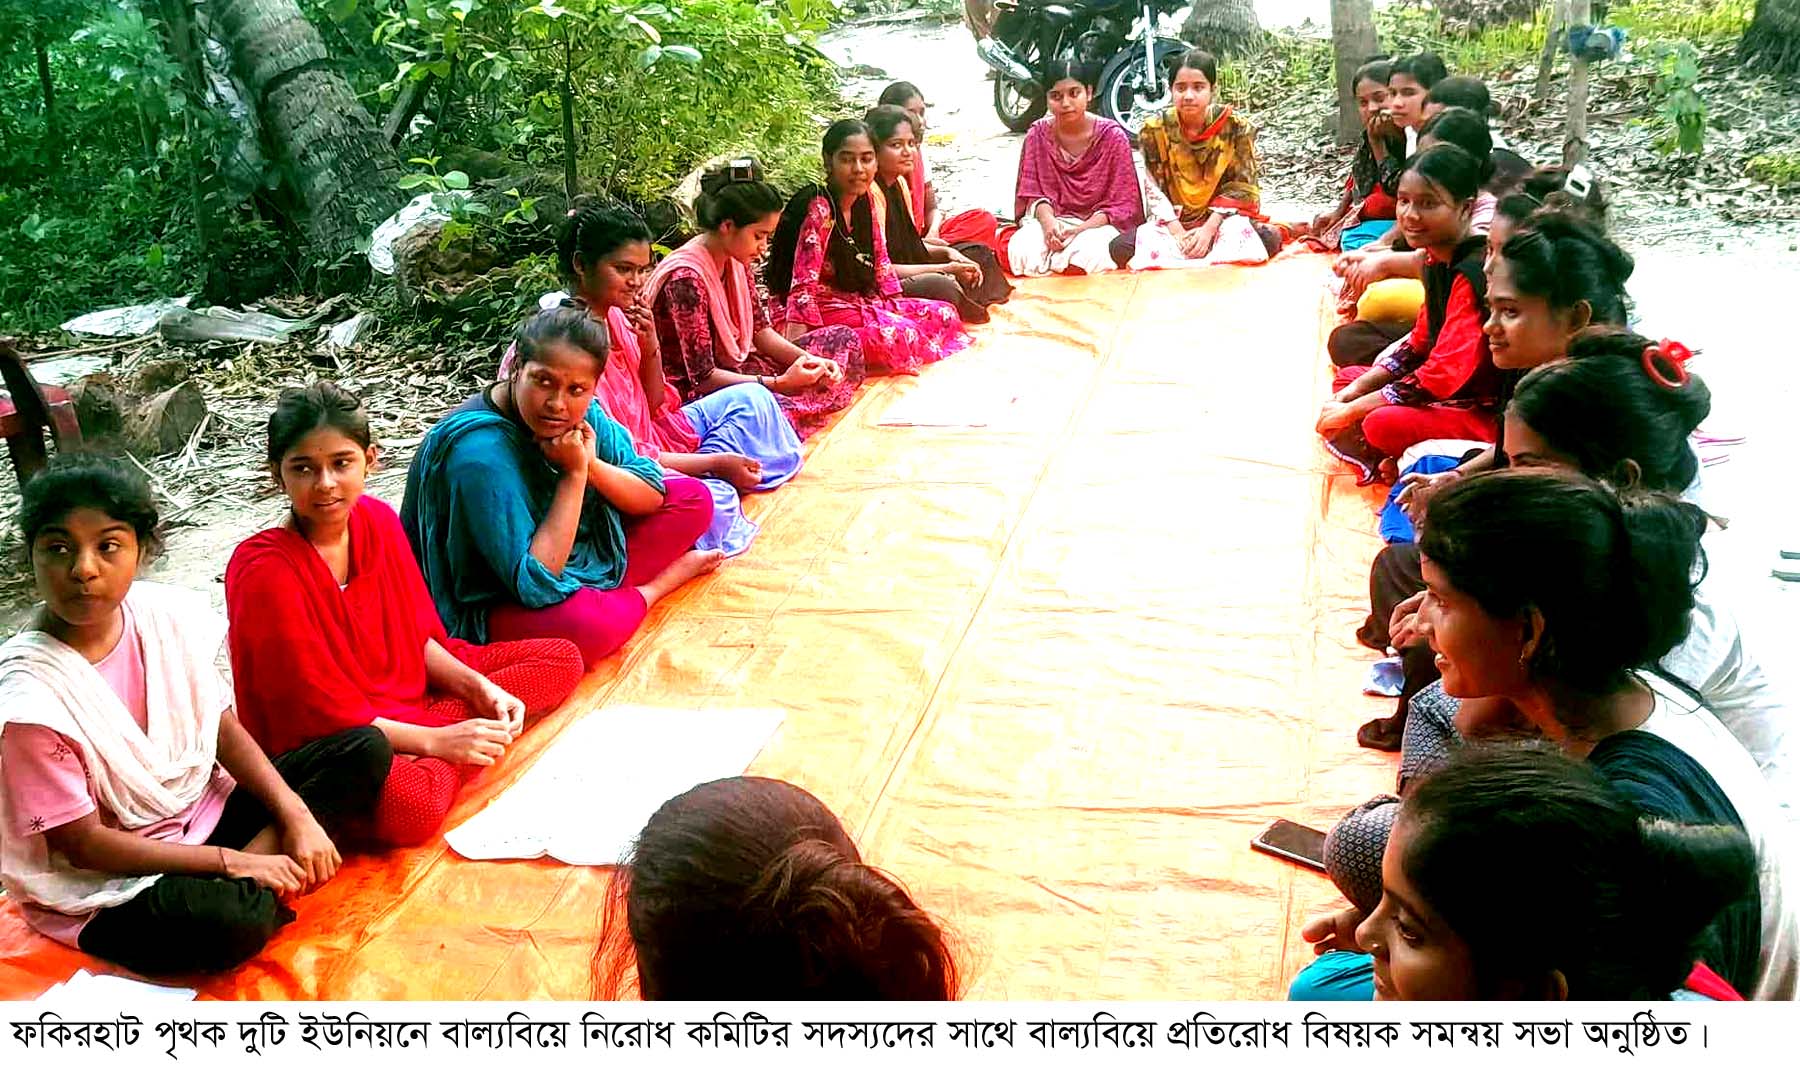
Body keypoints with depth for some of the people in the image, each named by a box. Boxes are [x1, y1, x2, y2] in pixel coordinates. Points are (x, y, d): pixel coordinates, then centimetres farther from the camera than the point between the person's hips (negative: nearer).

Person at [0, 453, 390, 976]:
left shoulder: (167, 615, -7)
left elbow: (225, 731, 3)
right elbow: (82, 844, -18)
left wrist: (297, 816, -10)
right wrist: (234, 863, -20)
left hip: (205, 811, 8)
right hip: (106, 888, -7)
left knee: (366, 750, -1)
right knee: (233, 921, -40)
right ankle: (242, 883, -7)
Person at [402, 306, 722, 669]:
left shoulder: (581, 413, -9)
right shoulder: (479, 454, -32)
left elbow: (654, 496, -4)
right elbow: (534, 583, -31)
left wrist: (591, 466, -23)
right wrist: (574, 474, -29)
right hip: (500, 608, -7)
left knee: (694, 498, 2)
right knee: (587, 625, -38)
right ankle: (643, 594, -5)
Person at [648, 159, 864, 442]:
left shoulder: (735, 260, 2)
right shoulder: (686, 278, -25)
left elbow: (760, 330, 10)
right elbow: (703, 377, -25)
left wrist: (809, 360, -6)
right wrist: (780, 383, -28)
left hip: (736, 369, 10)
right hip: (691, 395, -10)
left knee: (844, 340, 10)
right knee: (781, 411, -40)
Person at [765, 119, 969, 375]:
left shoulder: (866, 199, 3)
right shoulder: (819, 209, -21)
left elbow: (881, 263, 13)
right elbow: (803, 285, -27)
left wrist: (899, 310, 5)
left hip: (859, 301, 9)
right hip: (821, 309, -9)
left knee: (943, 315, 4)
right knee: (899, 336, -30)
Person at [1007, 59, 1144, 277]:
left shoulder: (1113, 136, -6)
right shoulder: (1038, 135, 1)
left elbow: (1123, 203, -7)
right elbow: (1033, 192, 3)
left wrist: (1081, 229, -22)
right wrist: (1047, 220, -21)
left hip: (1098, 223, -2)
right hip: (1051, 218, 2)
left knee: (1088, 255, -37)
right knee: (1022, 251, -32)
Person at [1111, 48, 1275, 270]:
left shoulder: (1235, 127, -8)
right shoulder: (1155, 130, -6)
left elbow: (1240, 186, -7)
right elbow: (1155, 190, -5)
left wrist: (1209, 229, -19)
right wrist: (1178, 233, -19)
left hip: (1221, 217, -1)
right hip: (1174, 221, 1)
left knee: (1269, 239, -32)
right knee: (1120, 247, -26)